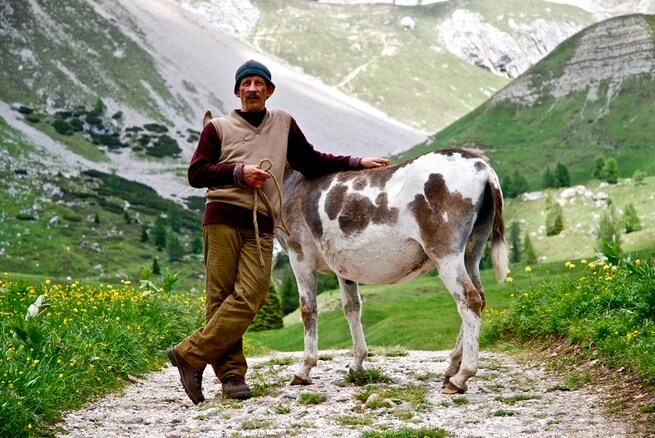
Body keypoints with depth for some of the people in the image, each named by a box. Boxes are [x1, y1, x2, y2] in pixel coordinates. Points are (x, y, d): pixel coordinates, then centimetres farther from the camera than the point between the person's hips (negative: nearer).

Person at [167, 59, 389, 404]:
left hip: (260, 225, 2)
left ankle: (190, 355, -10)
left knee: (249, 297, -14)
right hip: (222, 219, -2)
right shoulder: (219, 127, 13)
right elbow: (196, 173, 6)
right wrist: (238, 172, -5)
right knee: (219, 295, -7)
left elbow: (310, 162, 27)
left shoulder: (283, 123, 22)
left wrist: (356, 163, 21)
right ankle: (231, 372, -1)